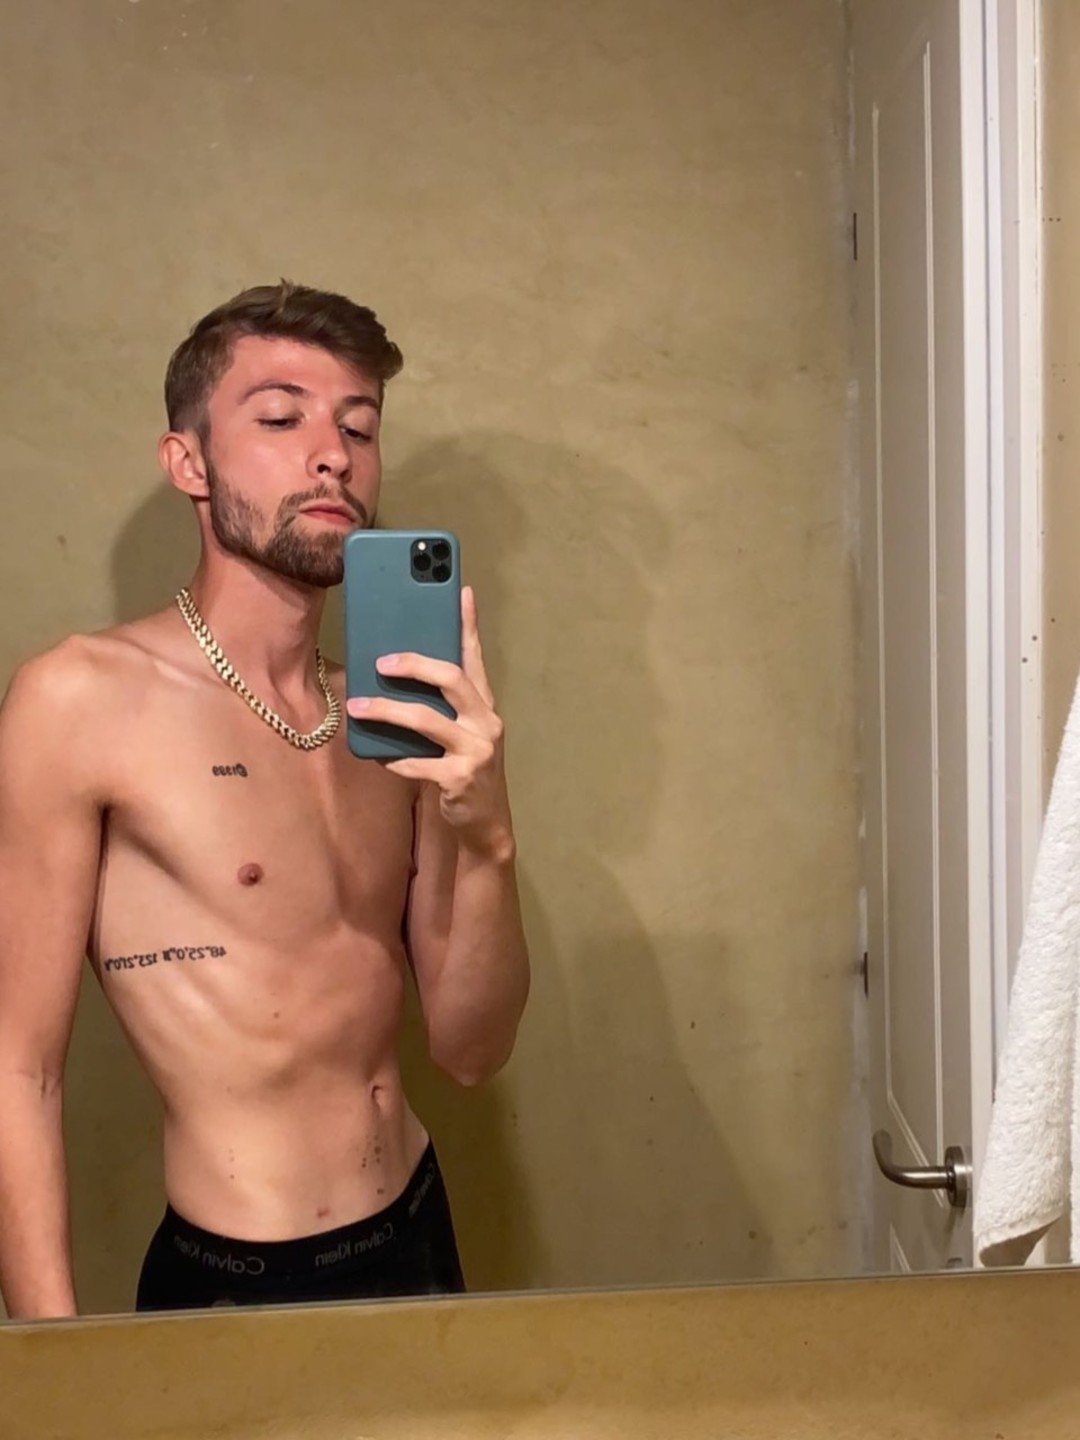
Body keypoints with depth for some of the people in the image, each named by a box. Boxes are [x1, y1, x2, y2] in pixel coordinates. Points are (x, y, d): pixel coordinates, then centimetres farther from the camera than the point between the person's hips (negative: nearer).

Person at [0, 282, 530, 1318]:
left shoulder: (396, 721, 0)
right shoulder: (83, 699, -15)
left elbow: (470, 1050, -1)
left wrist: (484, 835, -18)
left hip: (418, 1241, 6)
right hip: (232, 1288, -5)